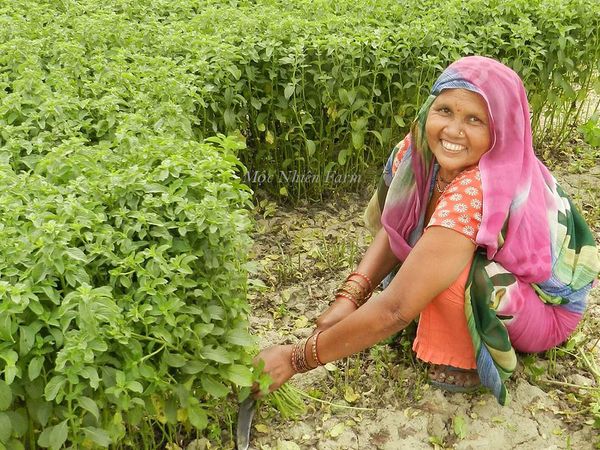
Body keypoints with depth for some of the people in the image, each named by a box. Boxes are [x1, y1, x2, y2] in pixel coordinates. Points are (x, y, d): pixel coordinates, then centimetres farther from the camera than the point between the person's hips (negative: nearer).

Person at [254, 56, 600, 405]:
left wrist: (295, 359, -32)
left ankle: (469, 361, -5)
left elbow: (395, 309, -38)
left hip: (545, 306, -7)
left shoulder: (476, 194, -38)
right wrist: (348, 297, -25)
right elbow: (393, 227, -8)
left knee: (452, 270, -34)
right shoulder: (421, 150, -17)